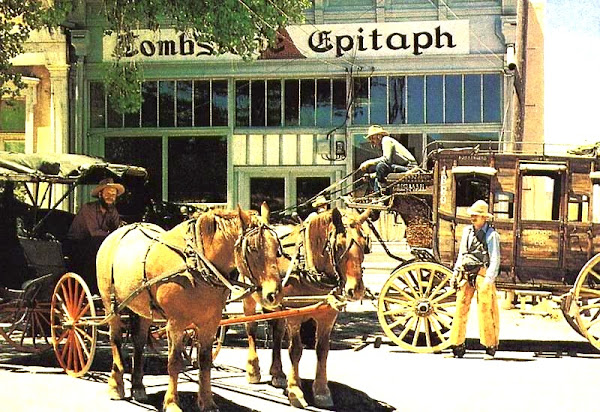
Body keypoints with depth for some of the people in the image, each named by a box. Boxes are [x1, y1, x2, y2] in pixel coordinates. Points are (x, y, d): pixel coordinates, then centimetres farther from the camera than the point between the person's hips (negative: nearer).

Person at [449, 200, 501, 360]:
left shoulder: (491, 235, -3)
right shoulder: (467, 231, 14)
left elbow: (495, 259, -7)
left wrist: (489, 279, -16)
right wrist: (455, 272, 17)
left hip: (482, 274, -5)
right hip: (465, 274, 5)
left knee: (485, 311, -5)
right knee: (461, 309, 2)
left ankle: (490, 347, 5)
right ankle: (457, 346, 6)